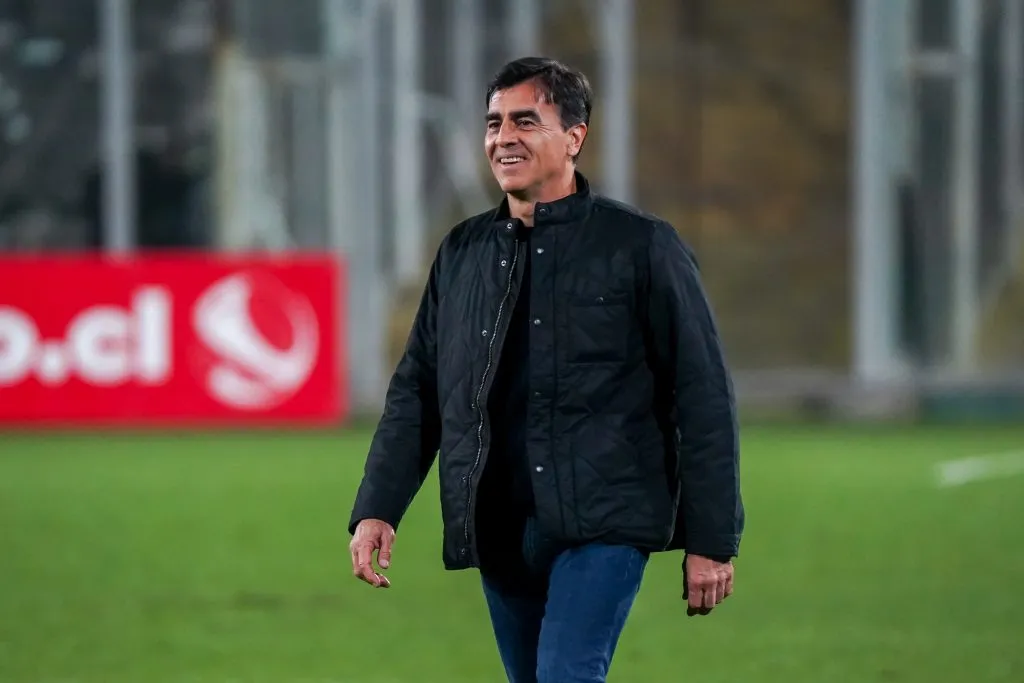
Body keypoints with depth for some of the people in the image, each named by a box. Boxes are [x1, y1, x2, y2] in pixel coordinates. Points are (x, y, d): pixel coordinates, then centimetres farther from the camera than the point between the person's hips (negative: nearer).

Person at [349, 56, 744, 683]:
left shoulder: (641, 247, -1)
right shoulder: (462, 253, 14)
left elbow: (702, 396, -2)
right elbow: (416, 390, 16)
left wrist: (710, 540, -6)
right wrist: (377, 509, 4)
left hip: (602, 522, -6)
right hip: (498, 530, 6)